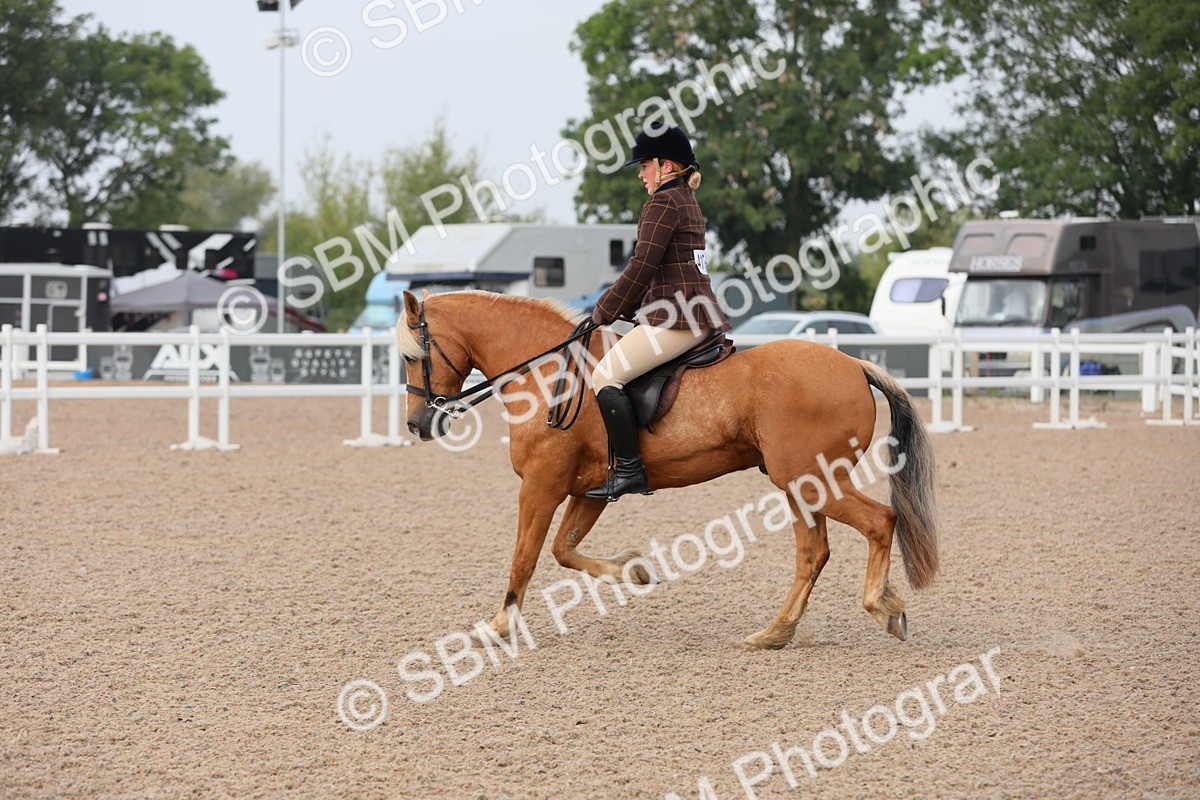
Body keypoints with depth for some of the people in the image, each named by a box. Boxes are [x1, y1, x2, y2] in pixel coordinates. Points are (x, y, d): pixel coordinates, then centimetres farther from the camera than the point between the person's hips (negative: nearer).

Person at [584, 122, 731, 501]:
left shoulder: (663, 203, -11)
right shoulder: (686, 201, 21)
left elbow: (642, 268, -15)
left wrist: (606, 310, -4)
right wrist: (622, 306, 18)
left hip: (676, 319, -11)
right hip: (698, 314, 11)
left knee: (606, 375, -13)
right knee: (614, 371, 24)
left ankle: (628, 469, -19)